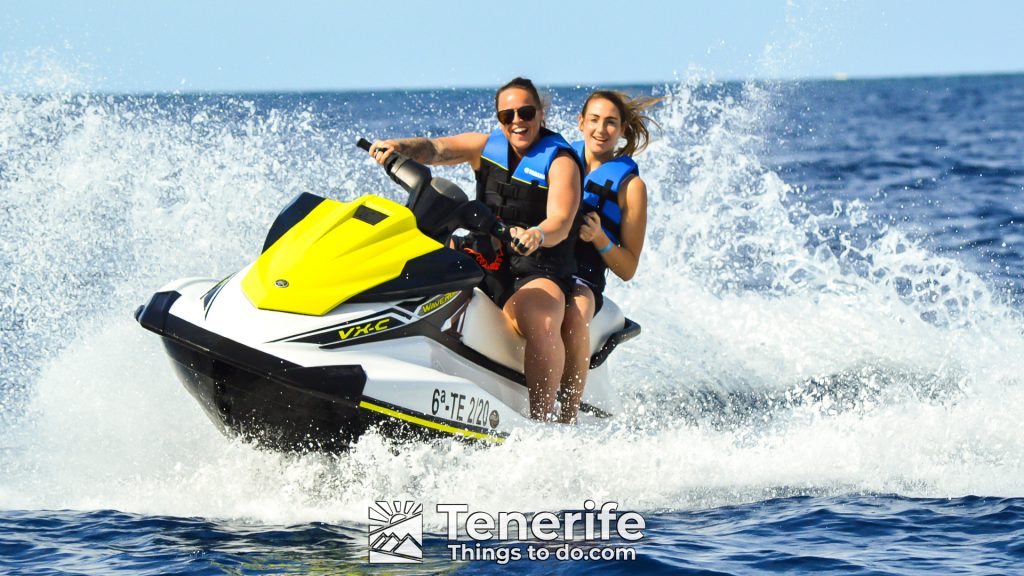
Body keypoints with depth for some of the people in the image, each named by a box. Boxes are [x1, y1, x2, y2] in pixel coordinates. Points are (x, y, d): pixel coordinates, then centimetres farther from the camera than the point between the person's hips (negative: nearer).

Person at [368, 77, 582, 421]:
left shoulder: (560, 160, -5)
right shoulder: (487, 147, 11)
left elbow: (561, 222, -20)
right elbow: (436, 149, -6)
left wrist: (538, 236, -44)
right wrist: (398, 147, -28)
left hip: (536, 273, -6)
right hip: (483, 261, 7)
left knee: (541, 324, -36)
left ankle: (541, 422, -36)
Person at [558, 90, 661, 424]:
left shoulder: (630, 184, 8)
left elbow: (628, 269, 6)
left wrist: (599, 238, -13)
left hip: (581, 279, -3)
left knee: (575, 313, -40)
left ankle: (567, 418, -41)